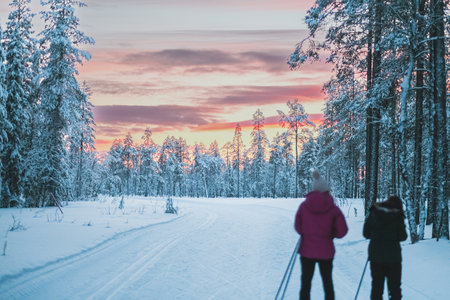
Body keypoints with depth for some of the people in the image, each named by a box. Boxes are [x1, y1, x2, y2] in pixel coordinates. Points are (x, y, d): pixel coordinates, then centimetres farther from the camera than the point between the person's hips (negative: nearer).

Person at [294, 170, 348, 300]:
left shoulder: (304, 206, -8)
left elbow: (298, 227, -1)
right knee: (327, 282, 15)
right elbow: (342, 231, -7)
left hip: (307, 250, 0)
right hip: (326, 251, 0)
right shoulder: (333, 208, -9)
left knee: (306, 283, 9)